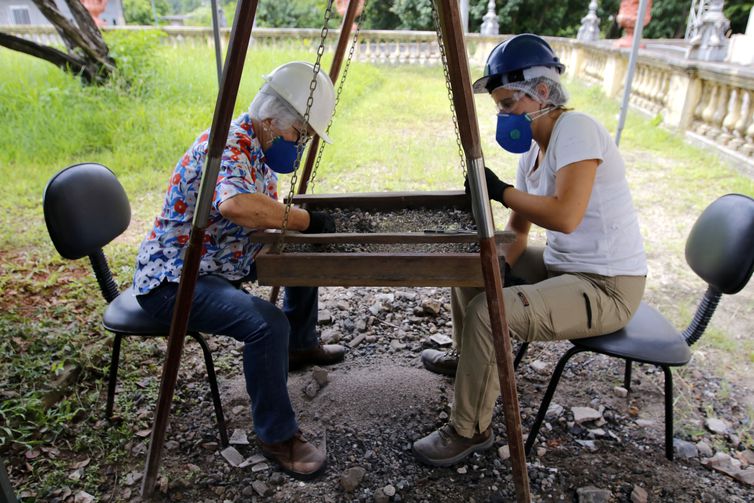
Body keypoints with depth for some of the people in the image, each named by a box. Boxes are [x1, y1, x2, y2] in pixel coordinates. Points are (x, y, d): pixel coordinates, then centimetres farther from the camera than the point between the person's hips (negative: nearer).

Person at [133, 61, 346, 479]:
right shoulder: (226, 145, -24)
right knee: (268, 324, -32)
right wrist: (306, 220, -34)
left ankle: (301, 346, 29)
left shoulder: (258, 147, 6)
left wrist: (302, 226, -2)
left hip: (221, 261, 10)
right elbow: (236, 205, -46)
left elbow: (263, 216, 15)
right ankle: (277, 437, -11)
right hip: (173, 279, -10)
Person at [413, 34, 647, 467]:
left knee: (487, 313, -26)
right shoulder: (533, 149, 7)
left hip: (609, 287, -9)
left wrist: (501, 190, -21)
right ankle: (470, 359, 36)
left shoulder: (576, 129, -19)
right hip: (562, 266, 10)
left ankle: (470, 432, -4)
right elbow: (518, 229, 10)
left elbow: (565, 216, -33)